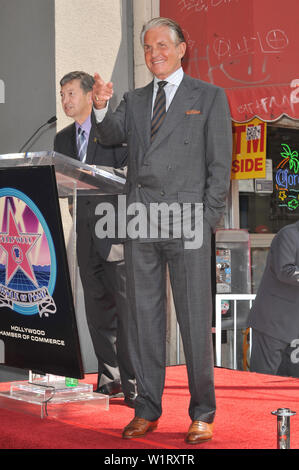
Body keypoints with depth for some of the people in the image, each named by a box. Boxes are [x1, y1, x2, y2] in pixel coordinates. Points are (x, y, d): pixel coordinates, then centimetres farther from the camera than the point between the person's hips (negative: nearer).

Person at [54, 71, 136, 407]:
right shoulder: (63, 139, 19)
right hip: (86, 233, 6)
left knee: (126, 307, -9)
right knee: (97, 309, 8)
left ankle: (133, 382, -8)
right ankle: (109, 379, 15)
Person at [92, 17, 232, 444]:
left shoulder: (208, 97, 6)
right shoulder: (135, 100, 18)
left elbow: (220, 163, 2)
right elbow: (111, 136, 3)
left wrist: (208, 220, -6)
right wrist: (101, 108, -17)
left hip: (186, 219, -4)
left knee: (195, 320, -2)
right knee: (144, 317, 7)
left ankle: (202, 414, 8)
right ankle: (147, 410, 16)